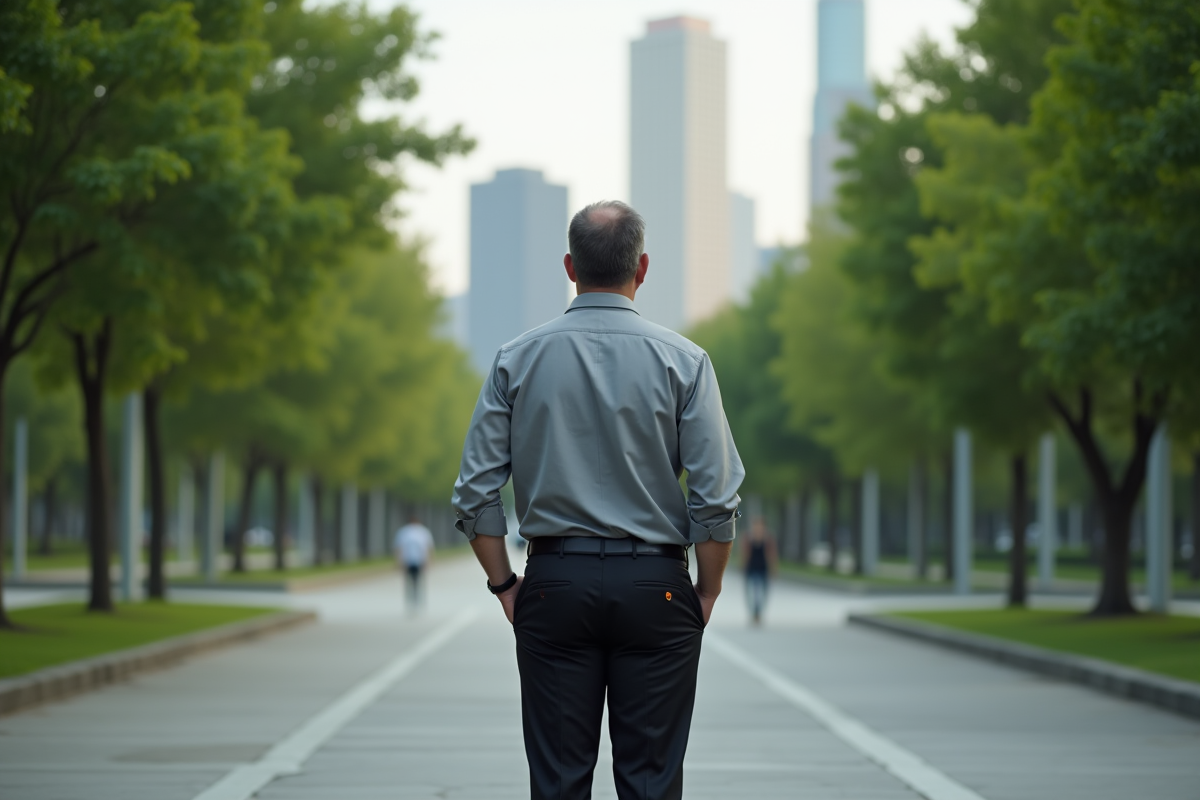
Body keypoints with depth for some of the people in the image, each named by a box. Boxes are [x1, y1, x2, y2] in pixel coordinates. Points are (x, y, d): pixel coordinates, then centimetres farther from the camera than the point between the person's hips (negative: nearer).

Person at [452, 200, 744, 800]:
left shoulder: (518, 359, 2)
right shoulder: (682, 360, -3)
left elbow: (475, 491, 0)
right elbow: (717, 496, -7)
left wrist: (504, 584, 9)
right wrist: (707, 591, 5)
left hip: (554, 584, 1)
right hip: (655, 586, -1)